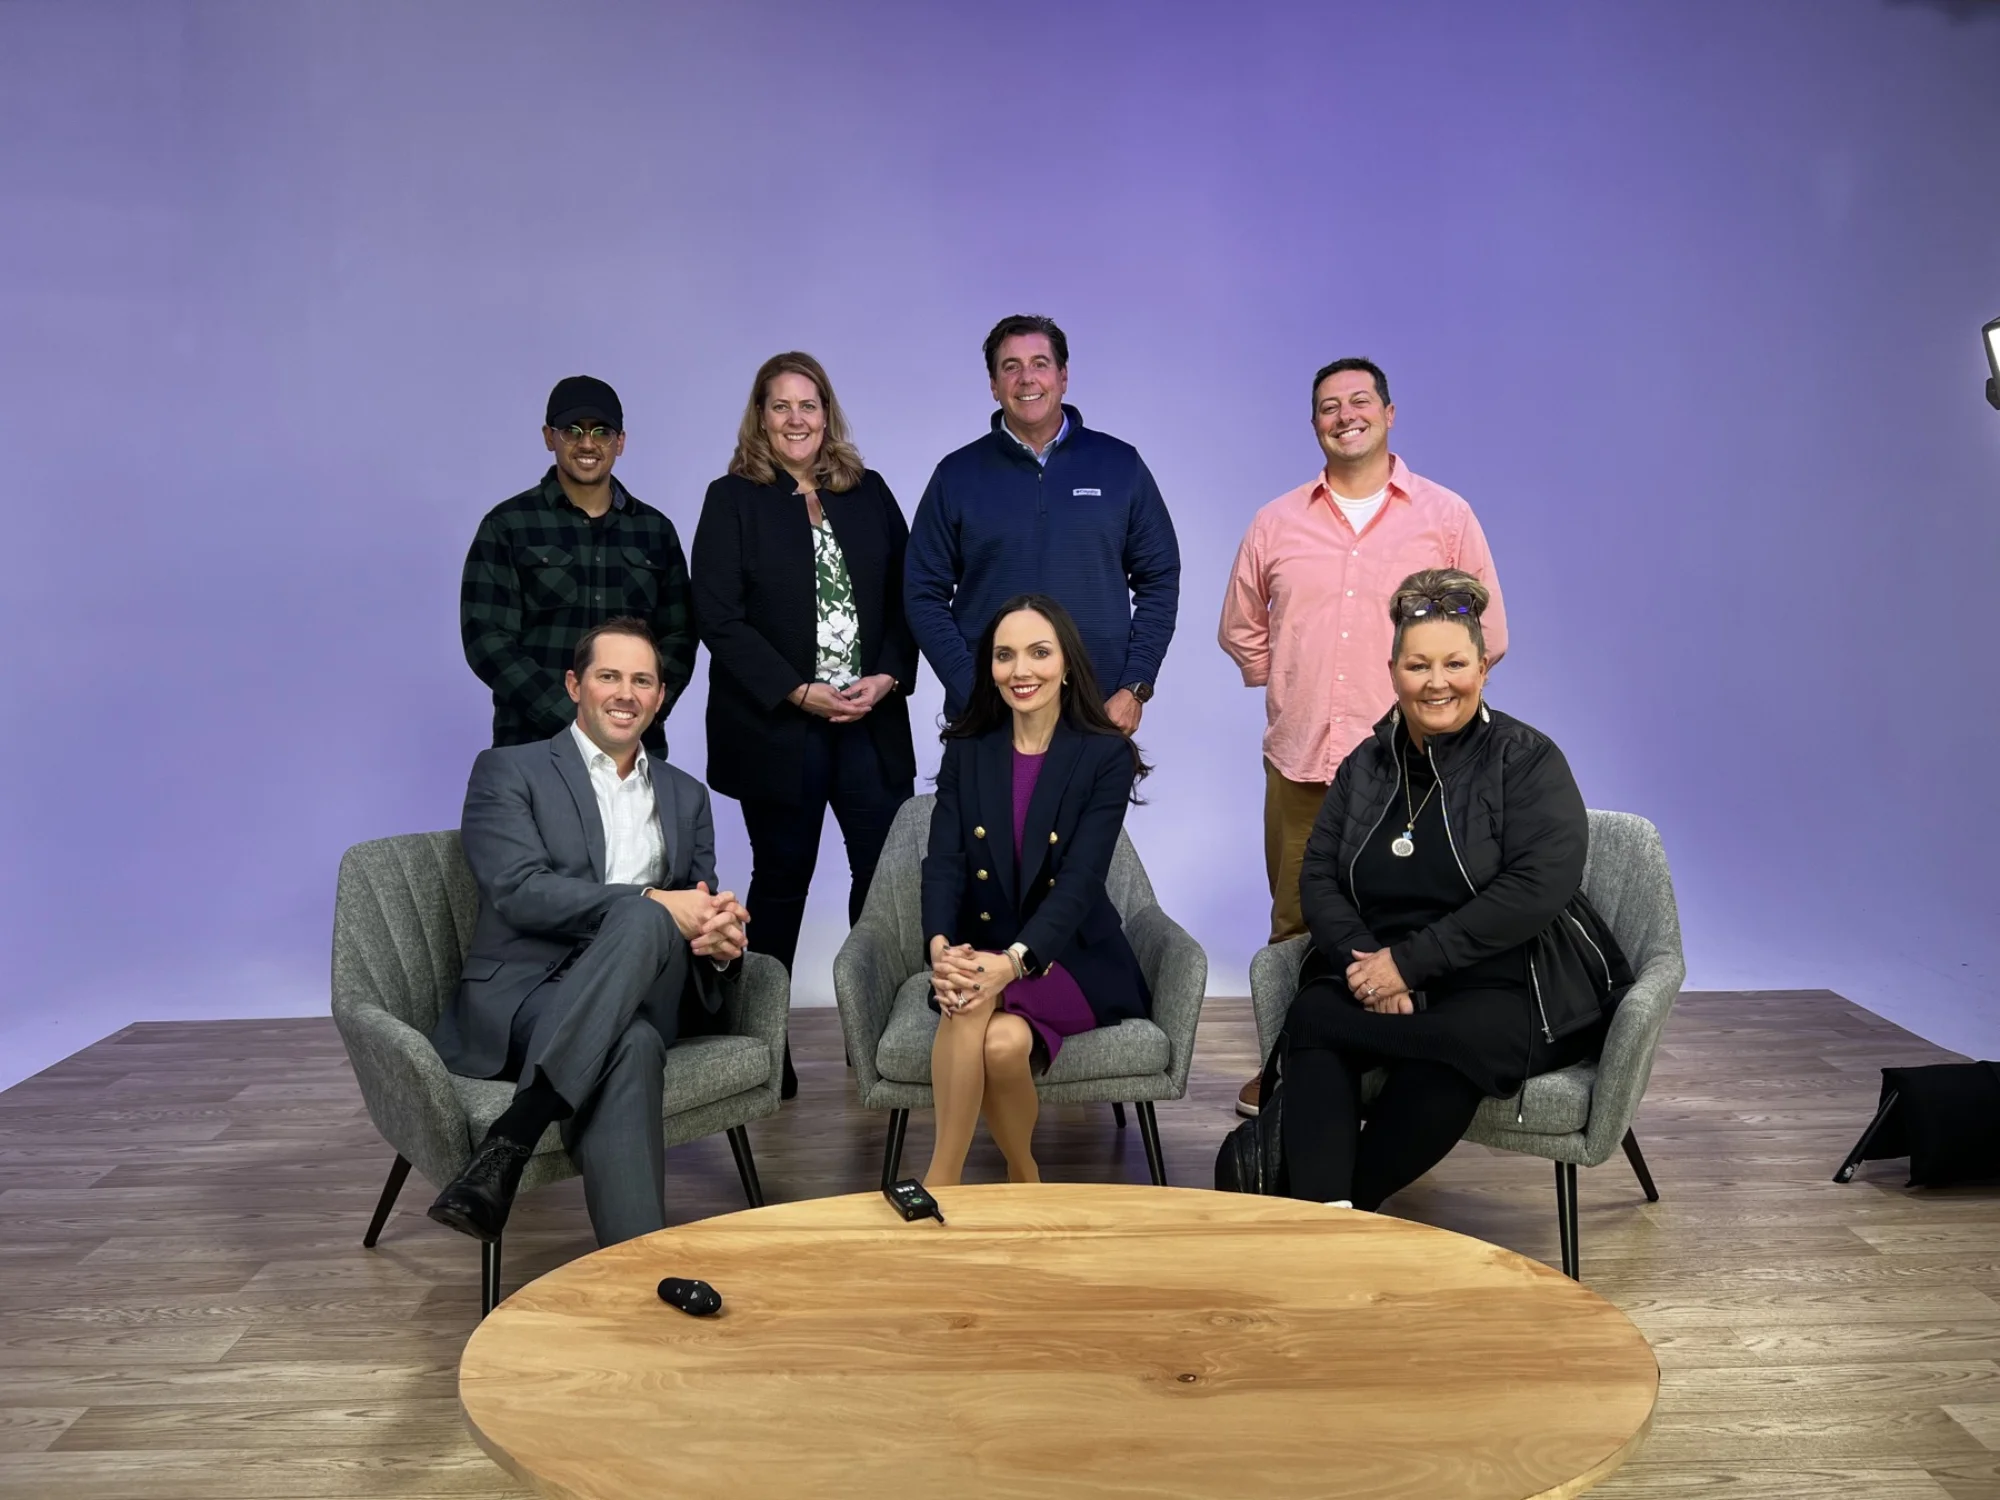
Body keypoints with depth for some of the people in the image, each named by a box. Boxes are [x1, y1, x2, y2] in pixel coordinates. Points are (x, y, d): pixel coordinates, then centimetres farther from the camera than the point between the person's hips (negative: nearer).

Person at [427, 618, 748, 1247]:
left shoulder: (686, 796, 23)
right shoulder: (508, 771, 7)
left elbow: (703, 907, 16)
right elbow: (519, 891, -10)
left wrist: (722, 937, -12)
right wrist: (652, 902, -21)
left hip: (639, 1001, 3)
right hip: (522, 998, -3)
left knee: (643, 923, -35)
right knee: (631, 1046, -37)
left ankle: (507, 1144, -38)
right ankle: (637, 1266, -36)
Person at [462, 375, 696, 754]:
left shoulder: (655, 529, 9)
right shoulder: (507, 526, 1)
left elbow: (678, 636, 9)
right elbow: (487, 639, -6)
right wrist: (572, 718, -14)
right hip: (534, 747, -2)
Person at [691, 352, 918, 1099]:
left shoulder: (869, 493, 10)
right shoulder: (733, 499, -1)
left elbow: (905, 594, 8)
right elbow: (718, 617, -8)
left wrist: (888, 677, -8)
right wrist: (798, 693, -14)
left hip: (871, 722, 3)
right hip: (776, 727, -2)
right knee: (781, 880, 8)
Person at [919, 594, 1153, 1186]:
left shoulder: (1106, 755, -5)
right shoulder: (966, 751, 5)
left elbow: (1079, 880, -16)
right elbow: (943, 863, -7)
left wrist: (1012, 963, -33)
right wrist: (941, 948, -28)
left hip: (1073, 962, -2)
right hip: (978, 955, 2)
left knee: (997, 1036, -33)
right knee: (1002, 1042, -31)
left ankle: (940, 1183, -14)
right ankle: (1023, 1183, -11)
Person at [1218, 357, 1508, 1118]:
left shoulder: (1445, 515, 4)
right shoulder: (1275, 523, 10)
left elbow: (1487, 632, 7)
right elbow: (1240, 627, 19)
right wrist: (1294, 689, 10)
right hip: (1299, 759, 2)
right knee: (1294, 923, 9)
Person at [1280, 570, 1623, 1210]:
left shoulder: (1528, 760, -1)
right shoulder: (1366, 765, 14)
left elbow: (1538, 887, -14)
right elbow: (1318, 877, 7)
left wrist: (1411, 961, -18)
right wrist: (1363, 961, -14)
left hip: (1508, 983, -3)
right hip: (1376, 972, 4)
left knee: (1443, 1056, -37)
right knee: (1310, 1018, -30)